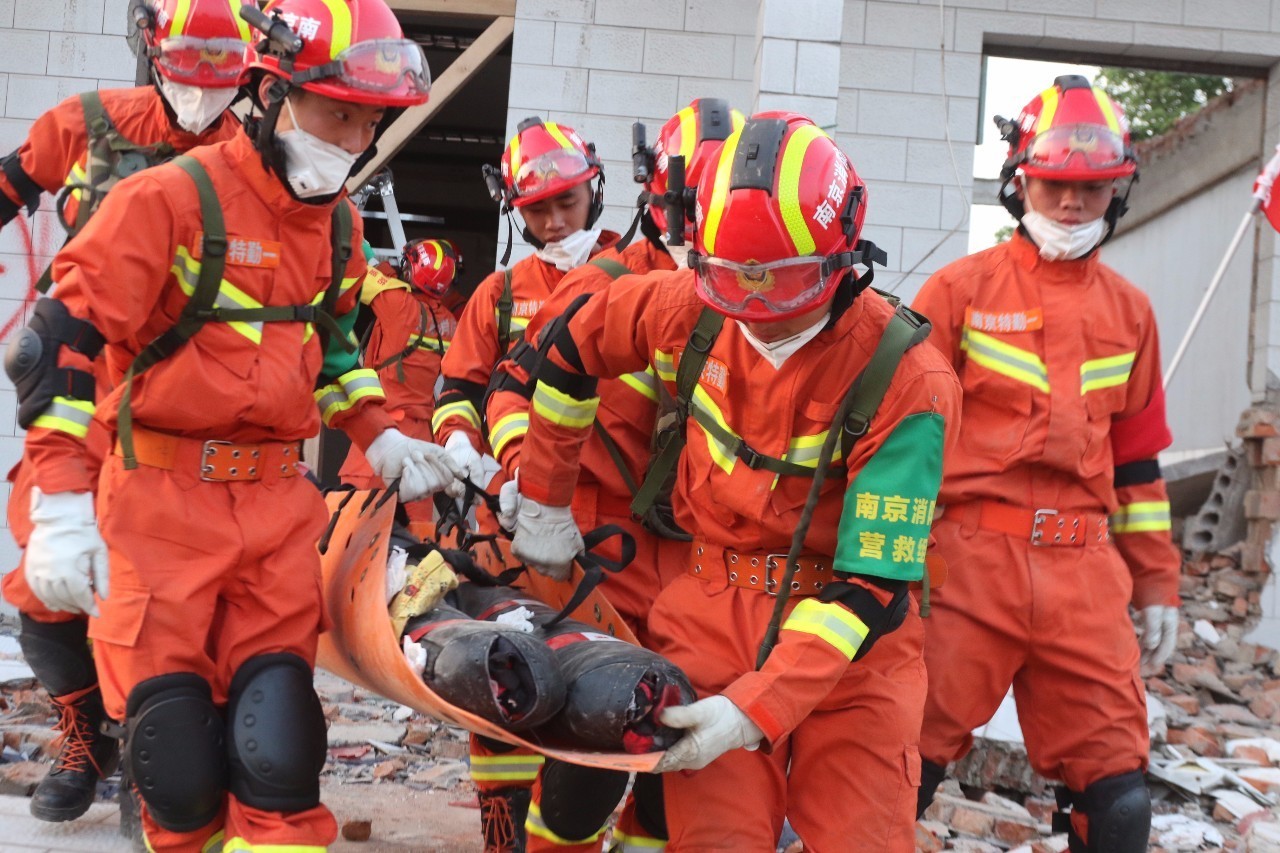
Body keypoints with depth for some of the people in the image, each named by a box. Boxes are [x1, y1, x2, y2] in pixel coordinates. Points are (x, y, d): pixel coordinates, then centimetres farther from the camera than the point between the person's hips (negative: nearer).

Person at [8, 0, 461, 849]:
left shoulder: (338, 224, 10)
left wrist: (378, 436, 14)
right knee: (177, 756, -1)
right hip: (159, 502, -4)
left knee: (277, 748, -3)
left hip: (276, 506, 5)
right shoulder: (170, 199, -12)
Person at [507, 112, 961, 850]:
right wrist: (544, 503, 17)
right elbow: (570, 349, 12)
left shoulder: (906, 380, -19)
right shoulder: (693, 310, -7)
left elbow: (872, 587, -20)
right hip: (715, 611, 3)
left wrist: (757, 709, -28)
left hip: (851, 640, -3)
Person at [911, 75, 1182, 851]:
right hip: (968, 557, -3)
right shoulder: (961, 289, 2)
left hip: (1083, 569, 4)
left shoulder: (1129, 311, 14)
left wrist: (1158, 584, 17)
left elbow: (1138, 459, 19)